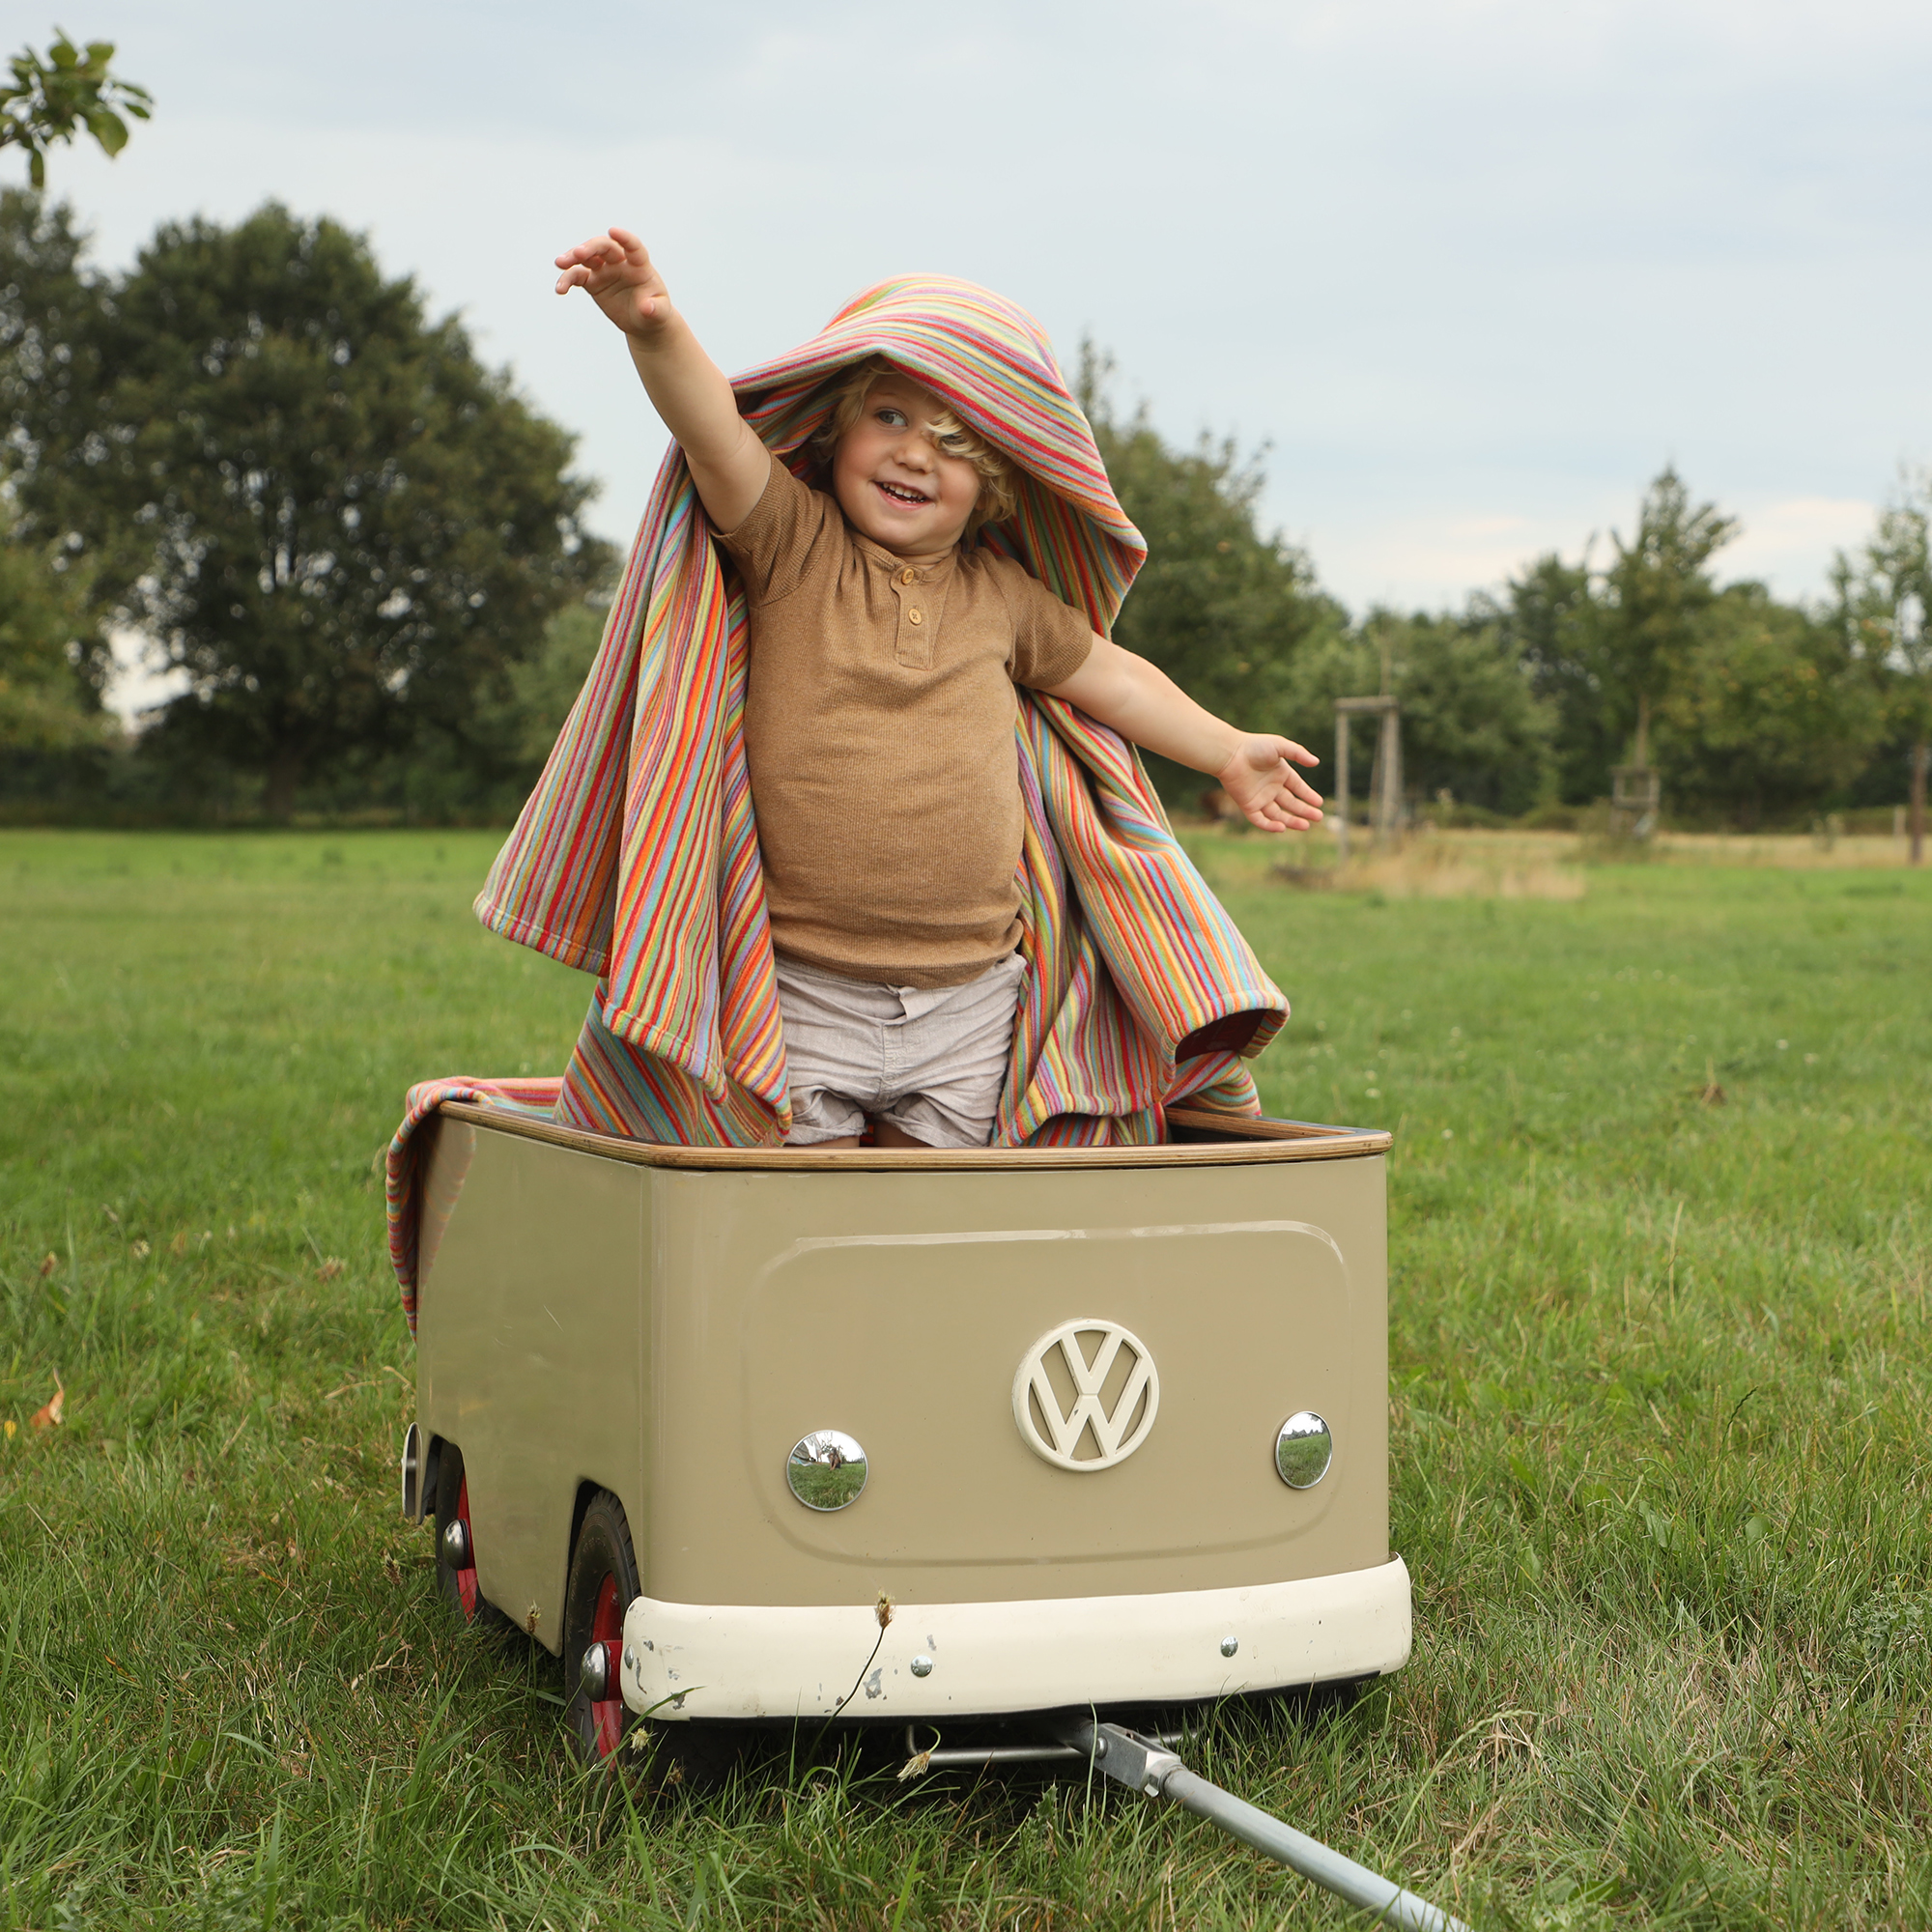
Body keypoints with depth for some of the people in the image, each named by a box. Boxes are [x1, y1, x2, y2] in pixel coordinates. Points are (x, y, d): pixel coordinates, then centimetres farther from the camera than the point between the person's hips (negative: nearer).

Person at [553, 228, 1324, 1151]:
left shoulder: (1002, 594, 11)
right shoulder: (792, 542, -1)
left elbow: (1110, 675, 27)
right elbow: (714, 431, -19)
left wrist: (1227, 752, 33)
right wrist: (656, 328, -37)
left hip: (967, 1008, 3)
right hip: (805, 996, -3)